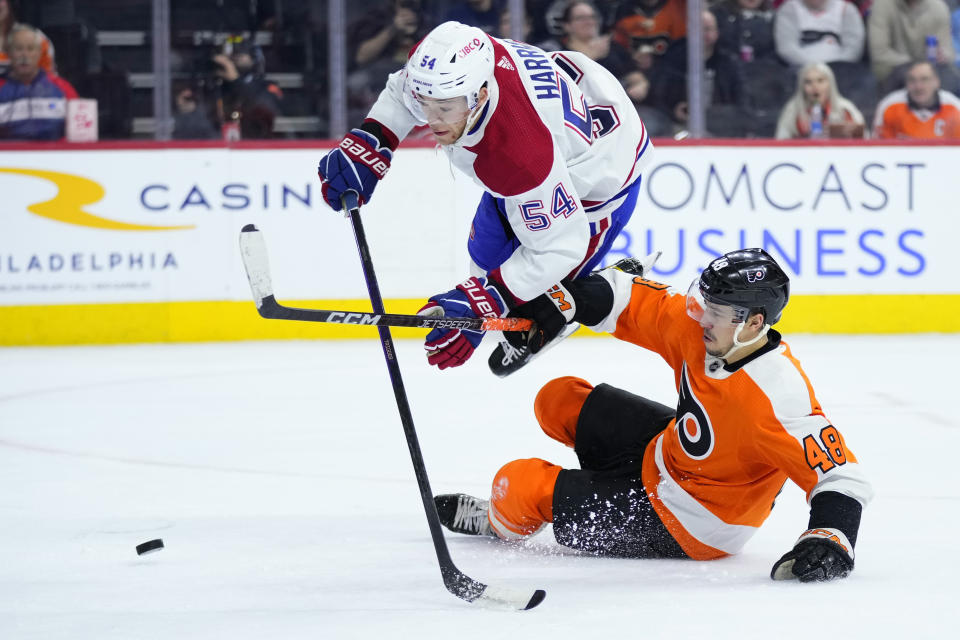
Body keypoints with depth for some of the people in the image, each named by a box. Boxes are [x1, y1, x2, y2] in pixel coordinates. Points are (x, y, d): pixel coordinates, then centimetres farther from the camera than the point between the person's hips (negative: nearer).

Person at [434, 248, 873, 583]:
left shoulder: (779, 397, -36)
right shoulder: (695, 327, -15)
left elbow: (841, 473, -35)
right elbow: (634, 301, -3)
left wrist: (830, 540, -48)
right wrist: (564, 301, -15)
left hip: (686, 525, -8)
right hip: (668, 451, 8)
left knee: (520, 486, -4)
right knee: (559, 401, 15)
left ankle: (500, 524, 34)